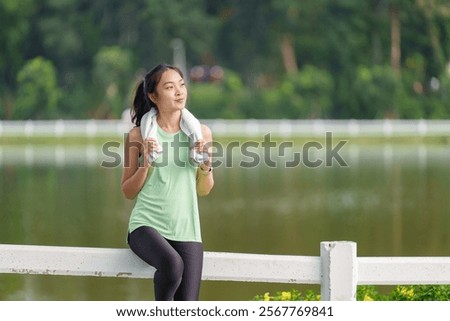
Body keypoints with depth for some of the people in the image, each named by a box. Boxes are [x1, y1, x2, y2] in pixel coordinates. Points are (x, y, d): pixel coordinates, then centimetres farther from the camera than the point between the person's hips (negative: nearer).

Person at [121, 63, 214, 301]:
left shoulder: (201, 133, 5)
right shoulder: (138, 135, -1)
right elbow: (128, 192, 4)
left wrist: (206, 165, -6)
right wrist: (145, 164, -13)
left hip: (186, 229, 3)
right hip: (146, 225, -3)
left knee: (188, 308, -10)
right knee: (172, 263, -35)